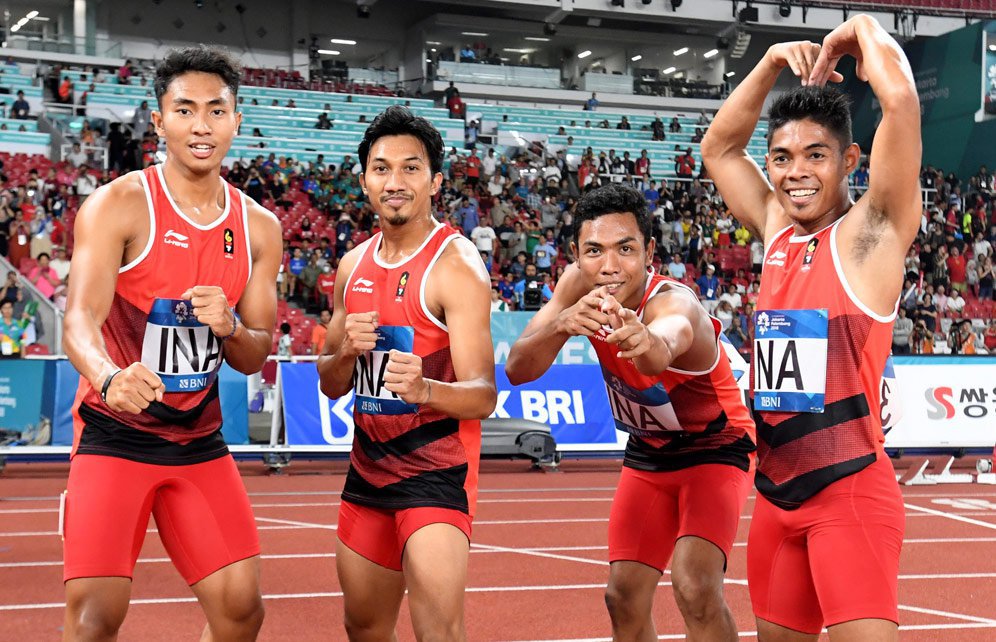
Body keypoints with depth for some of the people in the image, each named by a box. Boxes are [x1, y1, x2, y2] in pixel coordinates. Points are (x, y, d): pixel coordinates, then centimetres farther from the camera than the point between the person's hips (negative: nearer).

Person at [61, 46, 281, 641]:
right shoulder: (118, 205, -11)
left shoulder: (259, 227, 5)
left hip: (200, 441, 5)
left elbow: (256, 356, 10)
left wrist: (229, 327, -15)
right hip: (115, 435, -5)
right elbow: (80, 318, -23)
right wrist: (110, 377, -46)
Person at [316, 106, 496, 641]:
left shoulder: (456, 265, -13)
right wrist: (346, 351, -10)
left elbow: (483, 395, -20)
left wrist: (424, 389, -41)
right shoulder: (354, 265, 8)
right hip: (369, 463, 7)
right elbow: (330, 385, 13)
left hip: (436, 468, -7)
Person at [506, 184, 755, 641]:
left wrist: (645, 341, -85)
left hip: (715, 448, -5)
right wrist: (559, 324, -48)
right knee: (624, 599, 4)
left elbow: (664, 349, -61)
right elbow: (517, 370, -28)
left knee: (696, 591, -23)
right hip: (647, 453, 6)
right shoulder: (578, 285, -18)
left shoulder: (675, 303, -35)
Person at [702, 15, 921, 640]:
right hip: (776, 492, 7)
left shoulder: (871, 232, -8)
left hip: (851, 491, -7)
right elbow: (719, 147, 22)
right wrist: (771, 63, 11)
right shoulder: (777, 230, 10)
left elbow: (901, 99, -20)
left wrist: (863, 31, -1)